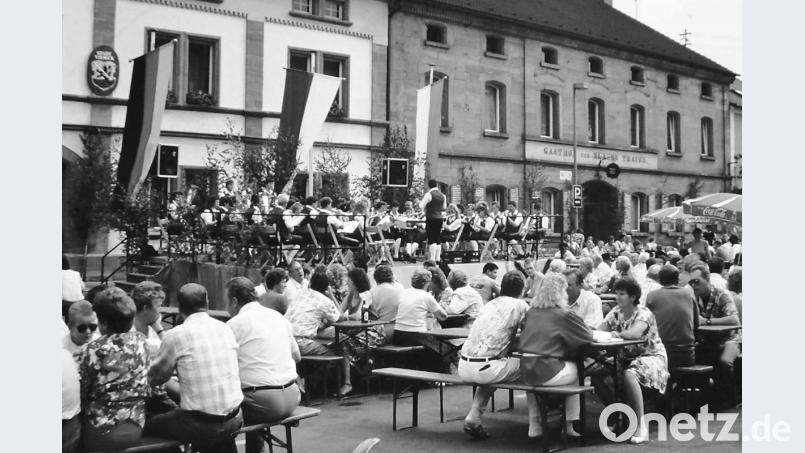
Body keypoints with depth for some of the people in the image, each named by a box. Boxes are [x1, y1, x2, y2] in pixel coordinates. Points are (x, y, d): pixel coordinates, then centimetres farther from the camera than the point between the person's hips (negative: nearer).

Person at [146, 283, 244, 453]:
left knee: (150, 425, 17)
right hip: (234, 420, 5)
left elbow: (155, 378, 4)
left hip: (201, 426, -5)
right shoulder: (226, 329, 4)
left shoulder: (175, 335, -9)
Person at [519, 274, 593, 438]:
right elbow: (588, 336, 1)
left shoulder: (531, 312, 9)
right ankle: (571, 425, 28)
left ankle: (534, 426, 34)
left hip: (526, 372, 5)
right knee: (576, 370, 24)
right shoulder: (563, 315, -7)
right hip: (547, 372, -5)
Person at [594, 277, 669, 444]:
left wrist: (617, 334, -26)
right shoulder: (615, 313, 5)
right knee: (596, 373, -15)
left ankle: (641, 425, -27)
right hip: (625, 357, 7)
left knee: (629, 375, -38)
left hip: (651, 357, -7)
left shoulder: (644, 313, -14)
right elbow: (598, 332, -6)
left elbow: (635, 333, -36)